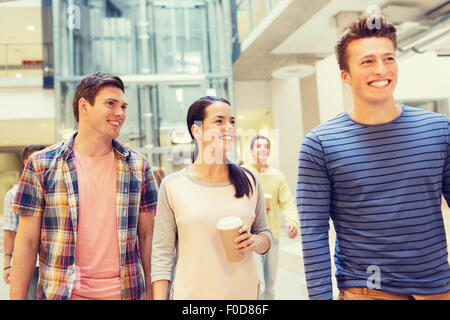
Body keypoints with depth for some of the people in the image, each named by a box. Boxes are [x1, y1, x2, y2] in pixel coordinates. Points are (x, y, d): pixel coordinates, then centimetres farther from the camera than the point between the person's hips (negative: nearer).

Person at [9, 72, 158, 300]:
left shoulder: (138, 166, 1)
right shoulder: (41, 166, -3)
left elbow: (147, 236, 2)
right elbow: (27, 242, -1)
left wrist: (150, 293, 0)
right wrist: (17, 296, -5)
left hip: (126, 291, 1)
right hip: (62, 292, -1)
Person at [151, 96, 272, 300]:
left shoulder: (249, 182, 0)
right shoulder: (172, 186, -7)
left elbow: (265, 233, 10)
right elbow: (161, 255, -5)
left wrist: (255, 242, -11)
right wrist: (159, 297, -10)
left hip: (245, 292, 3)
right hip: (191, 293, -2)